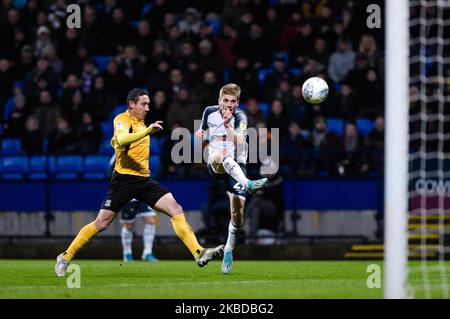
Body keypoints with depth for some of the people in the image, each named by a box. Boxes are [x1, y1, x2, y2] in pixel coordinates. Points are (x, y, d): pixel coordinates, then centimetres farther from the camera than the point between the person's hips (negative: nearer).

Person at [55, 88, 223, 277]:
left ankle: (199, 253, -14)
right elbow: (121, 140, -32)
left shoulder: (140, 123, 18)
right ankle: (66, 257, 9)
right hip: (124, 179, -7)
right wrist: (148, 131, -42)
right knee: (101, 224, -6)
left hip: (143, 180, 7)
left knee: (175, 209, -9)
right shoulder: (122, 120, -8)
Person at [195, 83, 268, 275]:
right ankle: (247, 184, -61)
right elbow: (203, 135, 23)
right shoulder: (210, 112, 4)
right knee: (221, 156, -38)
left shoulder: (240, 117, -6)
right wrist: (200, 136, 1)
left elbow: (239, 142, -23)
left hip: (237, 166, 0)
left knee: (238, 209, -13)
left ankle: (229, 250, 7)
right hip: (215, 166, 0)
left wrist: (227, 125, -34)